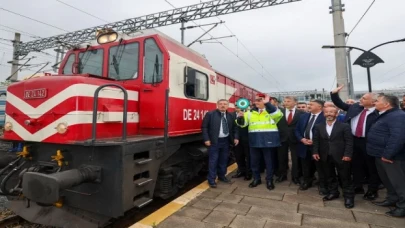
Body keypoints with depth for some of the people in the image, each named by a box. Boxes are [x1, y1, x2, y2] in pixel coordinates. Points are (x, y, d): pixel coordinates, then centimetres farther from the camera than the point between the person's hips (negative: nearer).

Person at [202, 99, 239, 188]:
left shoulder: (231, 116, 8)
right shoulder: (210, 114, -6)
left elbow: (234, 128, 13)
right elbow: (204, 127, -7)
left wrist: (236, 137, 0)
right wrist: (206, 139, -14)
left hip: (226, 141, 5)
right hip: (214, 141, -4)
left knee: (224, 160, 14)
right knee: (213, 161, 0)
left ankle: (222, 176, 31)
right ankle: (211, 180, 10)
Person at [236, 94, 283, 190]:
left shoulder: (271, 110, 0)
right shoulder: (251, 112, 8)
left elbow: (278, 114, -23)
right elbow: (242, 123, 3)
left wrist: (267, 104, -25)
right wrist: (240, 117, -20)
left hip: (268, 141, -3)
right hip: (255, 141, 3)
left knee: (269, 161, 10)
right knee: (254, 161, 12)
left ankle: (269, 180, 27)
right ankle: (256, 179, 30)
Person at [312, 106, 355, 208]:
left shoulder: (344, 126, -2)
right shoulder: (318, 127, 8)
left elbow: (349, 141, -5)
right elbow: (316, 141, 8)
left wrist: (347, 154, -13)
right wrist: (315, 152, -1)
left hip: (341, 157, -3)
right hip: (325, 157, 4)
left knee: (345, 178, 6)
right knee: (329, 177, 14)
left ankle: (348, 197, 19)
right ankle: (332, 192, 30)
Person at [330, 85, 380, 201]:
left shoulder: (377, 113, -15)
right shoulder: (355, 107, 5)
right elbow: (340, 104, 14)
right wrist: (334, 93, 4)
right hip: (354, 141, 6)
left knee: (371, 167, 11)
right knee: (356, 165, 18)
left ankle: (372, 190, 28)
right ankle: (358, 187, 34)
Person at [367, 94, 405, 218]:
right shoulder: (385, 115, 14)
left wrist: (387, 155, -28)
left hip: (392, 157, -10)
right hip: (381, 155, 11)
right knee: (387, 180, 21)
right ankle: (392, 199, 36)